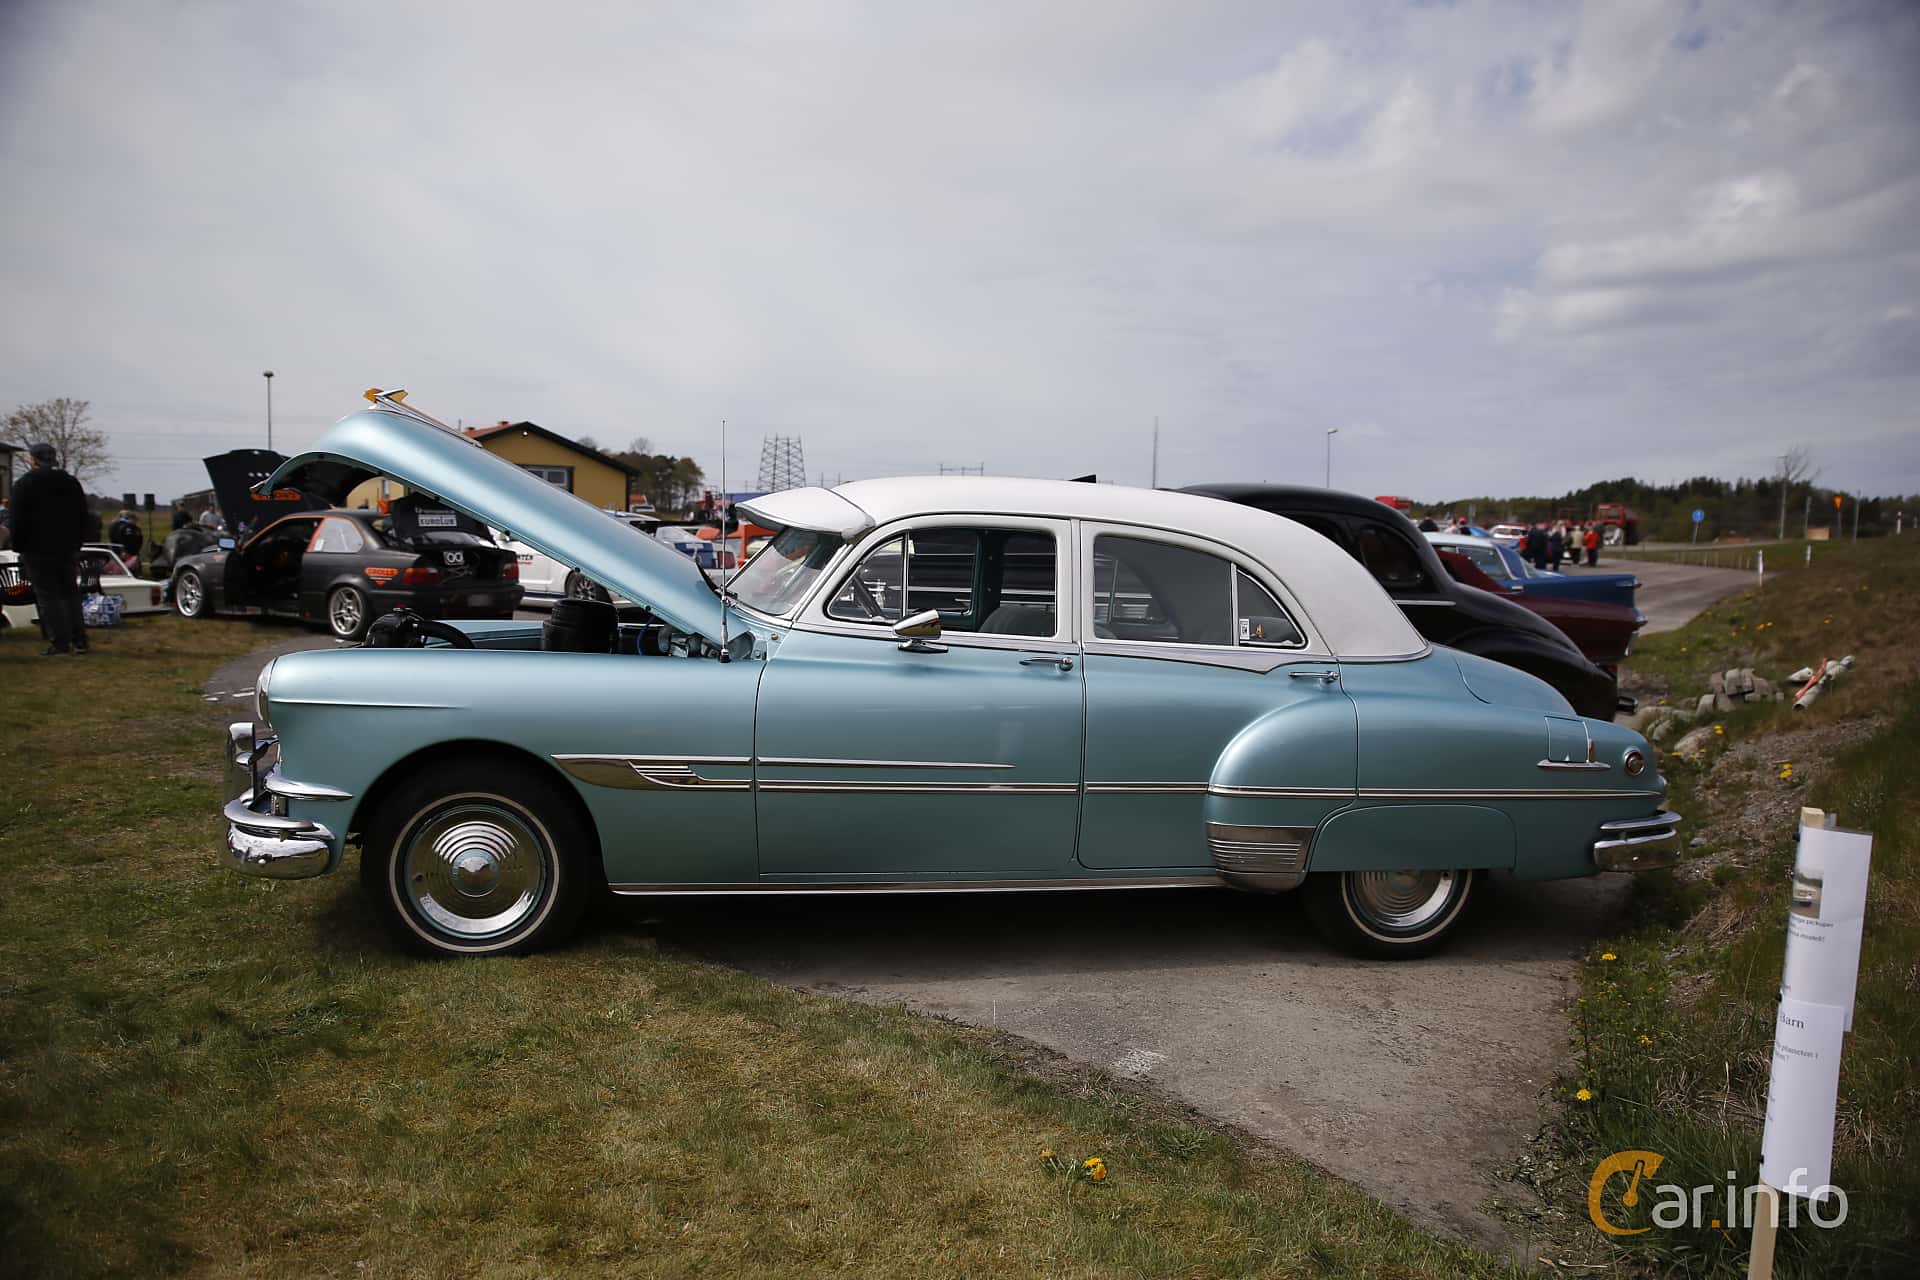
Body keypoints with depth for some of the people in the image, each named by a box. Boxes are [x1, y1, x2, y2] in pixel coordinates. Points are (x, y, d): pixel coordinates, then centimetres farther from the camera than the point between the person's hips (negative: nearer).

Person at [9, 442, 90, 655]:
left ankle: (59, 641, -5)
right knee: (70, 593, 11)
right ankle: (79, 640, 8)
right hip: (67, 550, 5)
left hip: (37, 550, -5)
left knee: (47, 596, -2)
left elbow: (18, 520, -8)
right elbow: (83, 519, 12)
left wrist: (19, 548, 0)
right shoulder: (72, 483, 9)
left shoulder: (24, 484, -7)